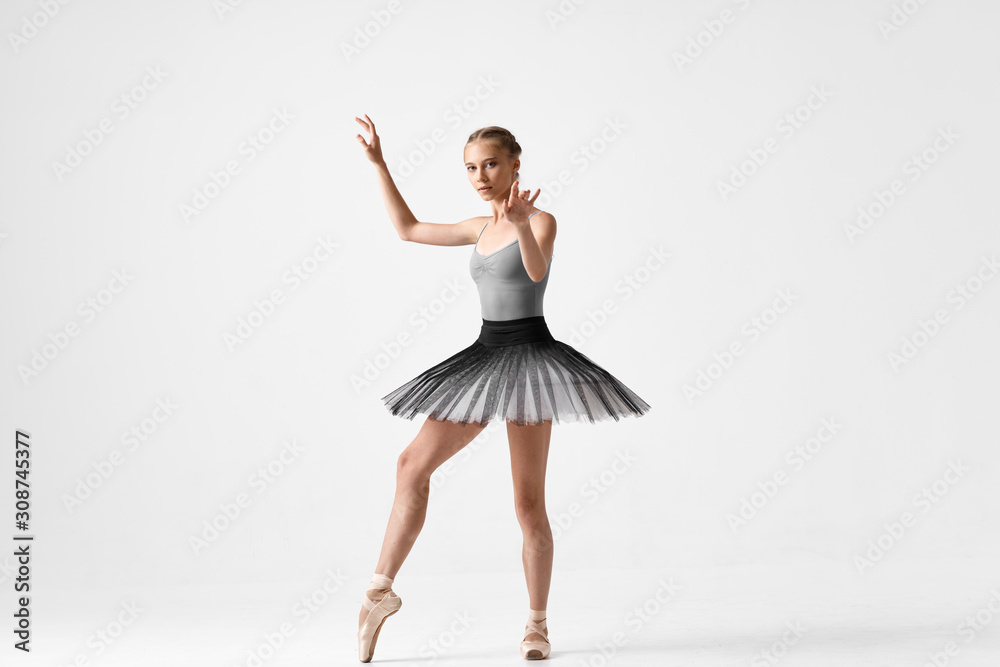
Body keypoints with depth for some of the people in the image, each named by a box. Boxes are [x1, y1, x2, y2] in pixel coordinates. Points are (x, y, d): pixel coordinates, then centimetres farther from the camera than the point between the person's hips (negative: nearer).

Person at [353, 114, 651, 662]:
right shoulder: (481, 228, 15)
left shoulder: (541, 221, -6)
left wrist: (521, 225, -49)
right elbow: (407, 229, 22)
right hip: (484, 357, 7)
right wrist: (378, 162, 21)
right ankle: (380, 589, 10)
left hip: (529, 357, -7)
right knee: (413, 463, 0)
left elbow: (537, 270, -28)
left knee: (528, 503, -5)